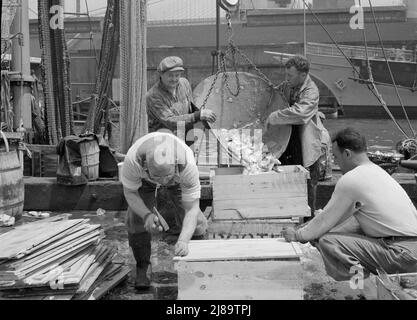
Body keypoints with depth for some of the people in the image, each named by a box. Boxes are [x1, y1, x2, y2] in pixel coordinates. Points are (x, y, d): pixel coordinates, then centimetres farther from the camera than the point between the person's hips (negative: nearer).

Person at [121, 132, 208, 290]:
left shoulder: (188, 165, -44)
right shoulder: (133, 159, -44)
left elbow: (192, 209, -39)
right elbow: (129, 192, -25)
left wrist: (183, 241, -54)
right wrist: (147, 215, -42)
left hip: (178, 181, 0)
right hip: (144, 181, 1)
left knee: (195, 222, -8)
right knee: (137, 219, -14)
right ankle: (141, 267, 6)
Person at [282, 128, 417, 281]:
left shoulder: (350, 180, -14)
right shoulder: (376, 170, 15)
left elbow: (325, 221, -5)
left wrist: (297, 235, 13)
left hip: (403, 254, -10)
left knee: (327, 242, -16)